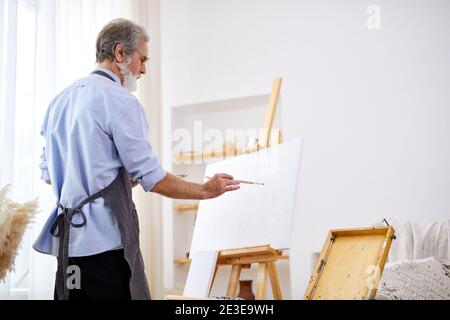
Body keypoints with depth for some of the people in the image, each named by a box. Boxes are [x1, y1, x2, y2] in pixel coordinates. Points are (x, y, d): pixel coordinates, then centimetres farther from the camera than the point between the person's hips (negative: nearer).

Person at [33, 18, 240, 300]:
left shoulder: (61, 100, 14)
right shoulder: (120, 101, -11)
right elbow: (153, 179, -12)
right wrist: (207, 190, 2)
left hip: (66, 237, 8)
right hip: (105, 239, -8)